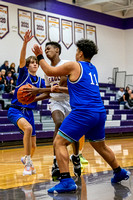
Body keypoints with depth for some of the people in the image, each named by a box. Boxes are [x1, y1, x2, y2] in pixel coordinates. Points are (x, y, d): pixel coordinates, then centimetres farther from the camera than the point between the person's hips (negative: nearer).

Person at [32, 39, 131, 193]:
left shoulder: (74, 66, -1)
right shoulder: (93, 69, 20)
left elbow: (49, 71, 7)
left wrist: (39, 56, 19)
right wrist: (61, 89, 39)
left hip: (83, 112, -8)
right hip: (100, 112, 8)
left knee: (59, 143, -4)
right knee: (100, 146, 26)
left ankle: (66, 181, -15)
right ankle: (120, 173, 36)